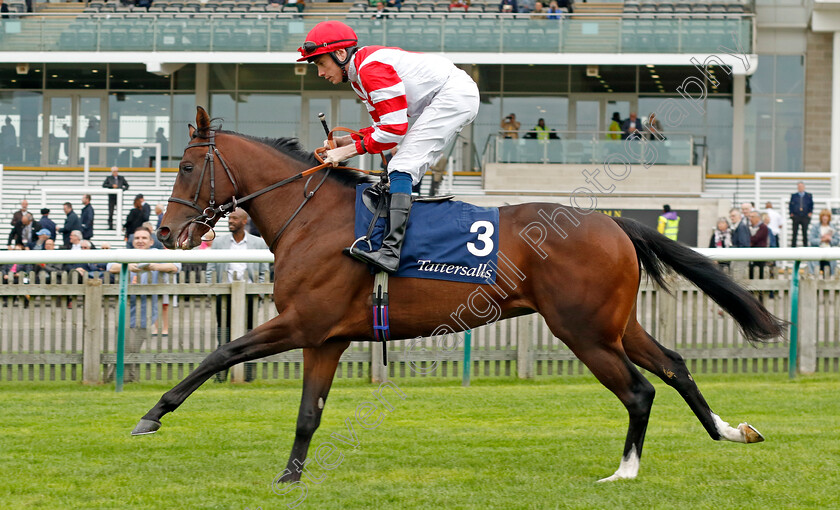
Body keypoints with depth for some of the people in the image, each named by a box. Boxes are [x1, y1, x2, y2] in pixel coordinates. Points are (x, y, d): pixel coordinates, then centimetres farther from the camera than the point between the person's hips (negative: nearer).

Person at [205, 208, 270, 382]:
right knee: (224, 338, 0)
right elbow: (210, 270, 9)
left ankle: (248, 375, 6)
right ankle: (221, 374, 4)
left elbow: (263, 272, 8)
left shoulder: (258, 243, 6)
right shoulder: (219, 242, 8)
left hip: (248, 295, -1)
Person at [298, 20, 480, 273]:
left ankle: (390, 250, -32)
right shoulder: (359, 78, 14)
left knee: (402, 167, -19)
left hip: (455, 93, -11)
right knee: (408, 169, 10)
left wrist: (349, 151, -16)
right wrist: (345, 141, 2)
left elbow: (394, 129, -21)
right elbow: (385, 125, 16)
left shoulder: (370, 68, -18)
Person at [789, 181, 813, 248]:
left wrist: (810, 212, 2)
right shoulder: (793, 196, 8)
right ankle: (793, 245, 2)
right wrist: (791, 213, 0)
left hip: (805, 217, 0)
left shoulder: (808, 196, 8)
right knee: (794, 232, -2)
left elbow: (811, 205, 12)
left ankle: (805, 245, 5)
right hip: (796, 217, 0)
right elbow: (790, 205, 11)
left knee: (805, 232, -1)